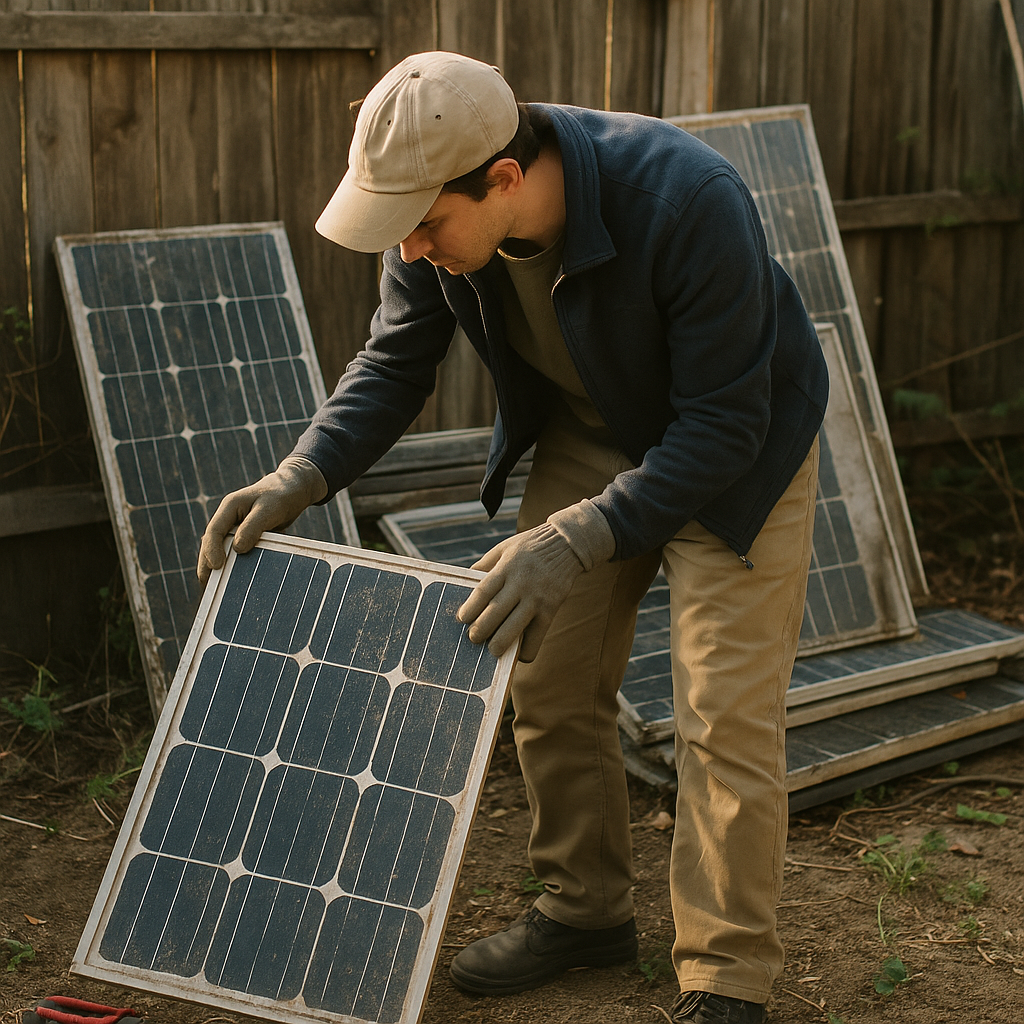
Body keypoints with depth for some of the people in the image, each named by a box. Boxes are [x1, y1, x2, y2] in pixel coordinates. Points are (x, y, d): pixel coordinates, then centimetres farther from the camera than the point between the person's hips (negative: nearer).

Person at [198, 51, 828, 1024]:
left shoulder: (690, 204, -39)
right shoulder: (438, 206, -20)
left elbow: (724, 425, -33)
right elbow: (394, 363, -5)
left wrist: (578, 541, -41)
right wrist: (300, 476, -21)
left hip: (736, 447, -6)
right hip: (587, 436, 6)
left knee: (723, 717, -9)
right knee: (547, 682, 8)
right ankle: (586, 907, 29)